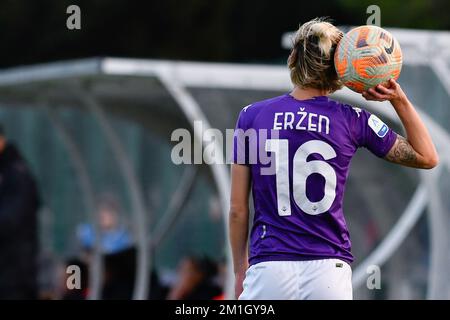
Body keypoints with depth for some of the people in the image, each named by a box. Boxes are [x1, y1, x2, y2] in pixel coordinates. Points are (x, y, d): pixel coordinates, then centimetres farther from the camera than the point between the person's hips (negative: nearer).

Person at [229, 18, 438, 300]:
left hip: (269, 268, 0)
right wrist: (399, 99, 12)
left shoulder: (251, 116, 3)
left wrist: (240, 270, 17)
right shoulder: (353, 120, 2)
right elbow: (427, 157, 13)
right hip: (329, 270, 1)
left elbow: (237, 209, 6)